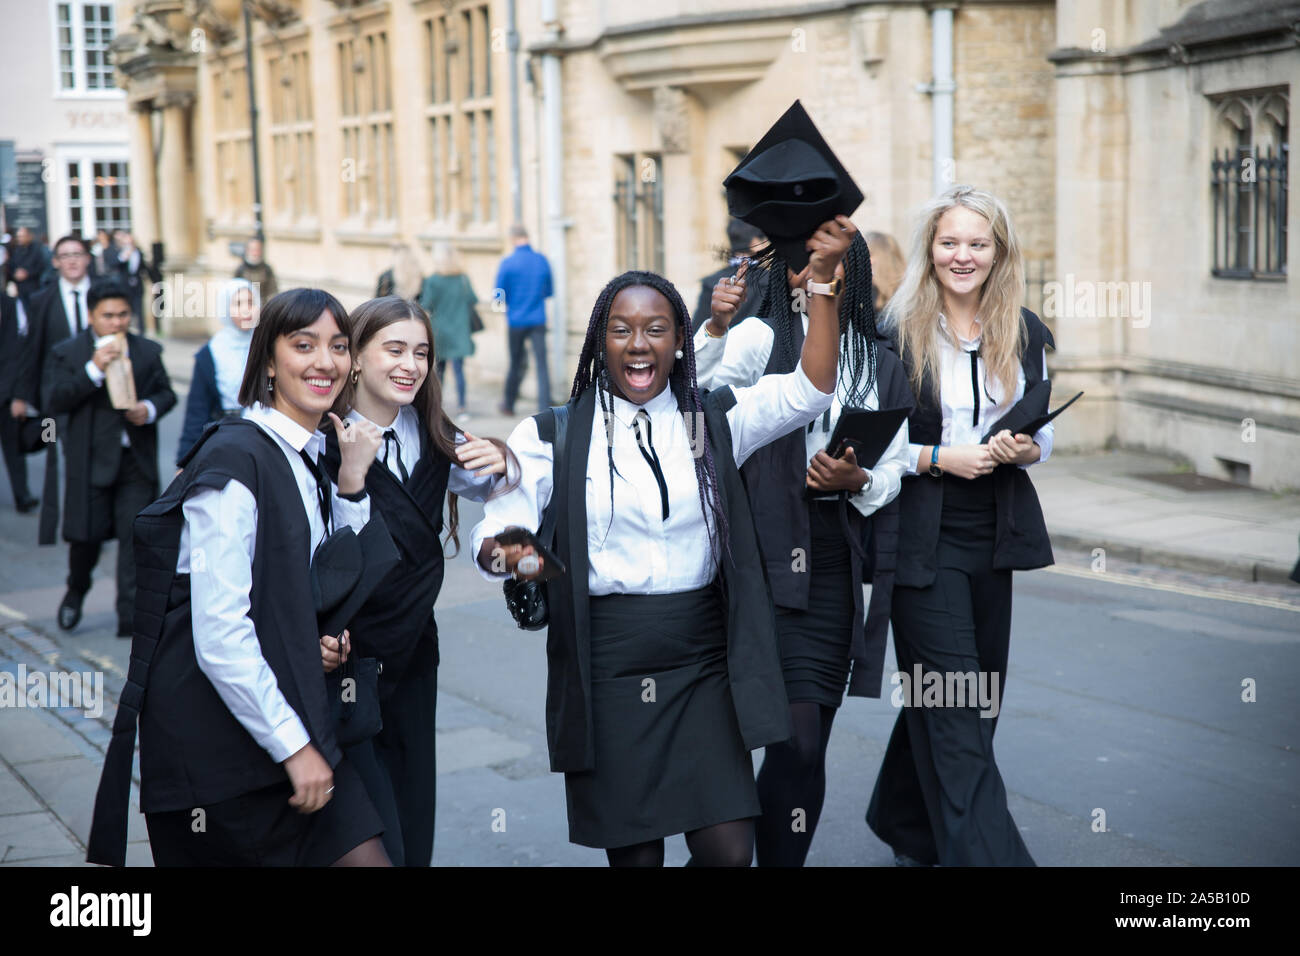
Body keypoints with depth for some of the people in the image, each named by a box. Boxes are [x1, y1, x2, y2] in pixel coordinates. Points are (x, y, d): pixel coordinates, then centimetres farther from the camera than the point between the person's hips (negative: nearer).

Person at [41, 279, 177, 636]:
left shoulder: (148, 351, 7)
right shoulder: (66, 352, -1)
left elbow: (166, 392, 15)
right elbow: (52, 401, -10)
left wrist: (151, 408, -8)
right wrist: (93, 370, -20)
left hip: (137, 460, 2)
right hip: (91, 460, -1)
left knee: (135, 536, -4)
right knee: (86, 536, 7)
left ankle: (130, 616, 0)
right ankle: (76, 591, 37)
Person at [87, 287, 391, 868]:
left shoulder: (312, 456, 11)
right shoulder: (236, 460, -16)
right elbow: (219, 635, -21)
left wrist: (351, 482, 5)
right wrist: (294, 745, -17)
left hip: (284, 704, 8)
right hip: (219, 728, -8)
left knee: (362, 854, 2)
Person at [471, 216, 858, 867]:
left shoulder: (714, 421, 6)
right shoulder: (553, 436, 1)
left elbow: (810, 389, -8)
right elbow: (492, 533, -6)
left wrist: (822, 278, -17)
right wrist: (506, 552, -30)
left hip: (704, 665, 1)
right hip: (606, 667, -1)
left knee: (728, 850, -5)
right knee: (634, 853, 4)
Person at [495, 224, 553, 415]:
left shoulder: (507, 263, -9)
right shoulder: (542, 260, 1)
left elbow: (499, 296, -5)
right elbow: (549, 292, 11)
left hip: (516, 321, -1)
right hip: (538, 320, 1)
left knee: (515, 364, 12)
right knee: (542, 364, -1)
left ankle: (509, 405, 25)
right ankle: (545, 408, -8)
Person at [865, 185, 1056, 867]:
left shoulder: (1025, 333, 8)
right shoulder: (894, 334, -5)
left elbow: (1044, 433, 15)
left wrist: (1024, 450, -7)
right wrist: (940, 458, -16)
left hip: (994, 536, 5)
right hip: (922, 537, -5)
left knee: (959, 700, 13)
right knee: (955, 709, -8)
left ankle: (907, 826, 34)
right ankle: (986, 855, -6)